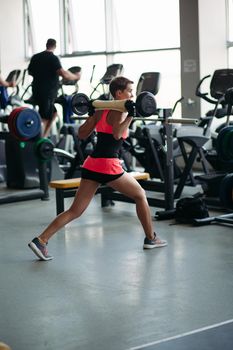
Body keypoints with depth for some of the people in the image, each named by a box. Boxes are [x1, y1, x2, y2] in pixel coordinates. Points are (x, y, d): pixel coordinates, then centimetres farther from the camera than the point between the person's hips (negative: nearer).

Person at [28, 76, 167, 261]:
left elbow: (82, 134, 18)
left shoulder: (100, 110, 16)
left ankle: (41, 240, -4)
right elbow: (117, 133, -24)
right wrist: (131, 115, -22)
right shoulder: (119, 111, -6)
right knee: (141, 195, 15)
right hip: (109, 165, -7)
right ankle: (151, 238, 23)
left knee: (76, 211, 6)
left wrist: (91, 114, 25)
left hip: (91, 164, 7)